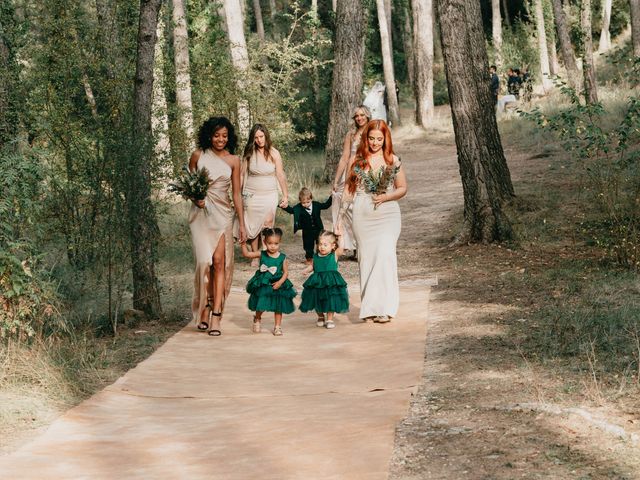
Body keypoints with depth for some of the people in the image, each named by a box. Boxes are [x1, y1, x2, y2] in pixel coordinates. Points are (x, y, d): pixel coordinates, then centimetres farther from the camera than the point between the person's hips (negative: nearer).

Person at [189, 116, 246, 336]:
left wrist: (242, 223, 6)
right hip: (201, 212, 0)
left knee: (219, 261, -10)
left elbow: (237, 194, 8)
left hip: (222, 213, 0)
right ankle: (205, 307, 7)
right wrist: (195, 197, -7)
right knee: (205, 260, -10)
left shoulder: (233, 160, 6)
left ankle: (216, 314, -11)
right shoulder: (198, 156, 4)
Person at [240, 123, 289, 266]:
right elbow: (243, 175, 3)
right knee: (253, 227, 2)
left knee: (267, 224, -12)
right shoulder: (248, 153, 0)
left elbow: (280, 176, 2)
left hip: (269, 194, -1)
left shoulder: (274, 153, -2)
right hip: (251, 194, 1)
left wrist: (285, 195, 1)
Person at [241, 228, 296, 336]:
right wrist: (244, 243, -16)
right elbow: (246, 254, -4)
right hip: (262, 285, 0)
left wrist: (280, 282, -18)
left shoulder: (282, 258, -7)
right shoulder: (261, 254, -5)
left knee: (278, 307, 7)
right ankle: (257, 319, 39)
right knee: (260, 306, 9)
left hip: (277, 285, 0)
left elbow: (286, 272, -5)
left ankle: (277, 326, 19)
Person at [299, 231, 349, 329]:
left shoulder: (334, 255, -8)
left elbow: (341, 247, -23)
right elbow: (313, 266, 16)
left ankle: (329, 319, 16)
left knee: (330, 301, 0)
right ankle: (320, 317, 37)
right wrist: (307, 270, -2)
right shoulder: (316, 256, 3)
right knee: (318, 301, 14)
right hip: (317, 284, 4)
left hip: (331, 283, -4)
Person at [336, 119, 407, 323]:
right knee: (366, 259, 3)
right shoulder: (357, 161, 6)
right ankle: (369, 308, 10)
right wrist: (340, 218, 10)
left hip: (388, 216, -2)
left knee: (385, 256, -14)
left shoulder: (393, 161, 4)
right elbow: (348, 190, 11)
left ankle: (383, 307, -11)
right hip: (362, 216, 2)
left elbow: (403, 188, 10)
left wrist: (386, 197, -9)